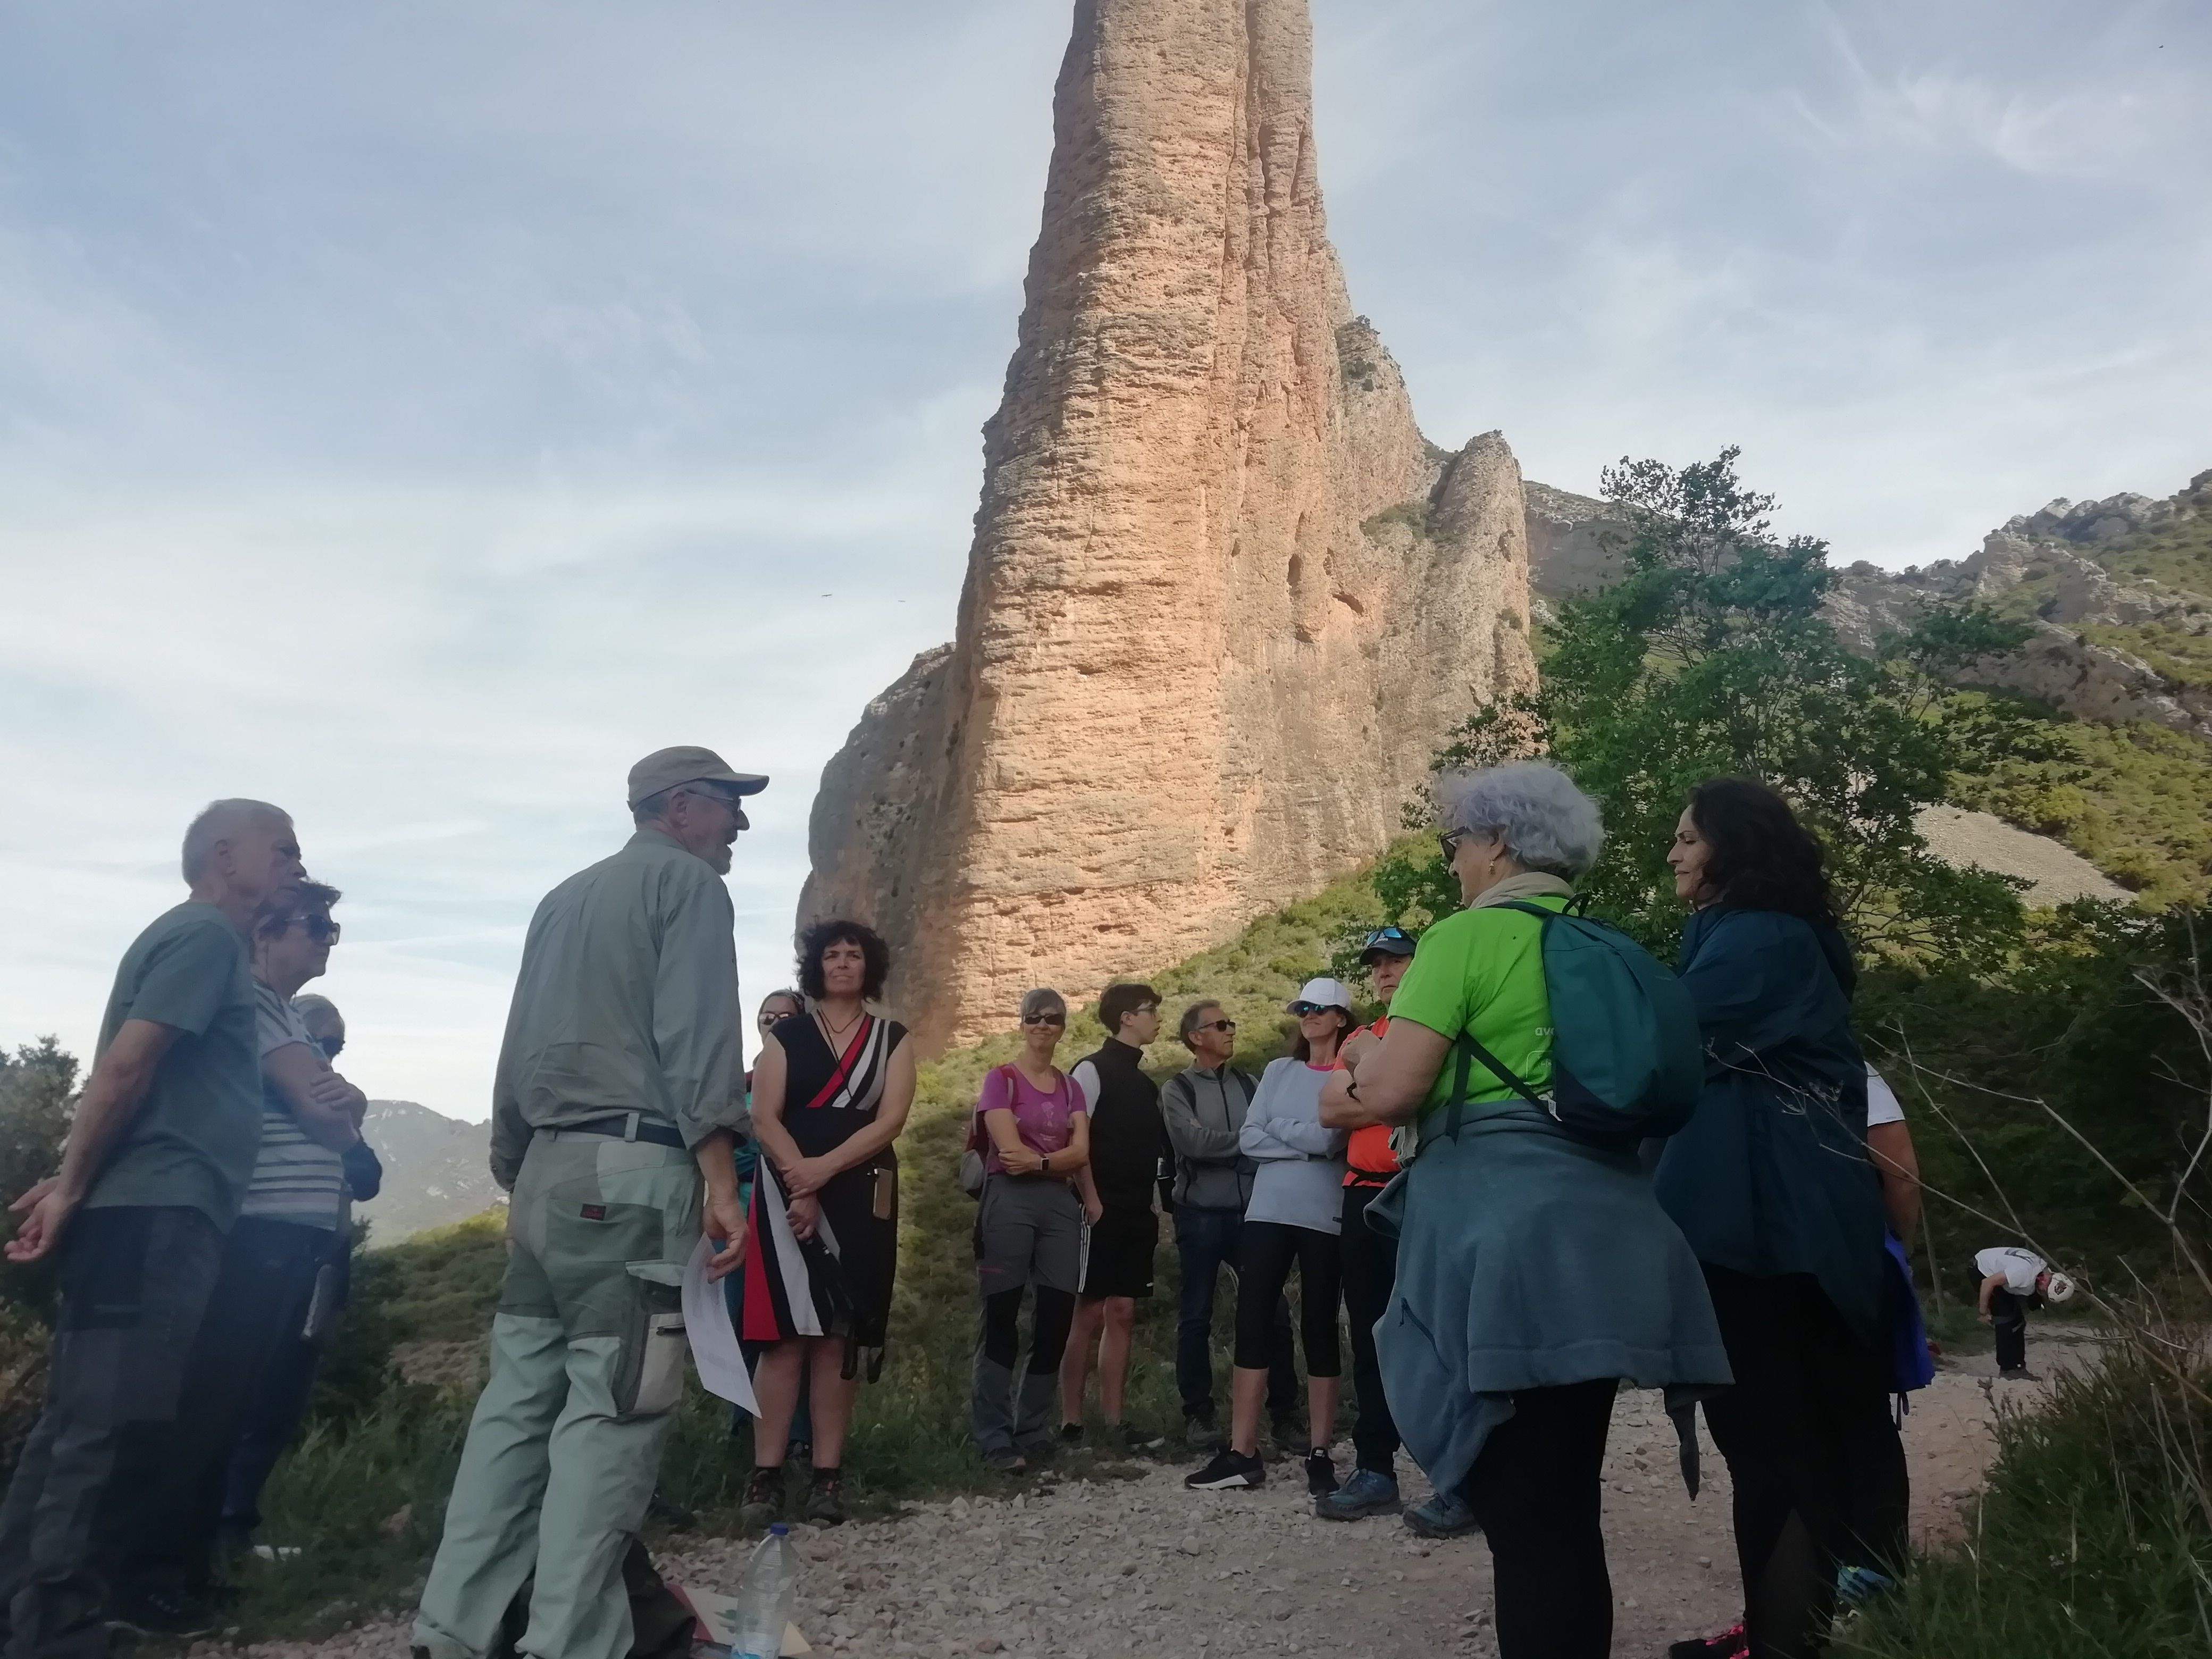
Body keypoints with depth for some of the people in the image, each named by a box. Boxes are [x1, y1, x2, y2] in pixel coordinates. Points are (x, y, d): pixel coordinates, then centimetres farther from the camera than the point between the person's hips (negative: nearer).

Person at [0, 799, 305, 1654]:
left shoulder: (199, 938, 23)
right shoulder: (206, 933, -7)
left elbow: (134, 1071, 22)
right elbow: (126, 1065, -16)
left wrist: (72, 1185, 16)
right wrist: (71, 1191, -14)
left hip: (150, 1212, 10)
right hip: (153, 1213, -10)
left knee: (81, 1426, 13)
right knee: (113, 1428, -9)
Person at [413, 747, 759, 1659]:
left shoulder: (564, 898, 24)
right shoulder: (689, 882, -1)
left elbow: (519, 1049, 23)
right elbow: (696, 1036, -14)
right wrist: (720, 1179, -18)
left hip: (548, 1169, 8)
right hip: (631, 1171, -8)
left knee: (518, 1398, 9)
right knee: (612, 1411, -6)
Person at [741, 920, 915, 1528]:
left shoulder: (893, 1040, 8)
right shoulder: (785, 1035, 8)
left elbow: (890, 1120, -5)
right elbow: (763, 1118, -2)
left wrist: (825, 1168, -17)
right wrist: (801, 1185, -16)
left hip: (862, 1200, 1)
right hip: (788, 1196, -1)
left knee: (839, 1336, 2)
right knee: (787, 1333, -6)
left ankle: (828, 1477, 5)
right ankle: (766, 1475, -2)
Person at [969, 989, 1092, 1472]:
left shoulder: (1071, 1087, 15)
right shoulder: (1001, 1079, 1)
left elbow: (1082, 1153, 1)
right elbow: (1009, 1148, -11)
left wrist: (1037, 1161, -14)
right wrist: (1061, 1153, -3)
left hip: (1061, 1205, 5)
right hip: (1009, 1202, -5)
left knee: (1056, 1321, 4)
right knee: (1001, 1320, -2)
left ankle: (1034, 1433, 16)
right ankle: (995, 1439, 1)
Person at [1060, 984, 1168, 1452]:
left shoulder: (1145, 1083, 17)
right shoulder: (1093, 1070, -6)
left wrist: (1156, 1208, 14)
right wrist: (1093, 1204, -15)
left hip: (1138, 1215, 7)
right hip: (1104, 1213, -7)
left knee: (1123, 1314, 7)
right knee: (1089, 1315, -4)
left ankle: (1115, 1419, 11)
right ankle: (1070, 1422, 4)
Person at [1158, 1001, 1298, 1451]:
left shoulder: (1248, 1084, 11)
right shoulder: (1178, 1089, 1)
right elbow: (1193, 1142, -14)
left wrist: (1223, 1154, -15)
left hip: (1250, 1212, 3)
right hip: (1201, 1216, -2)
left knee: (1274, 1311, 1)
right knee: (1196, 1318, 5)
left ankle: (1284, 1412, 13)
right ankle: (1198, 1414, 17)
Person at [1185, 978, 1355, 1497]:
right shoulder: (1279, 1071, 12)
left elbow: (1329, 1139, -14)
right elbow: (1248, 1139, 5)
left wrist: (1277, 1128, -3)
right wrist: (1303, 1145, -6)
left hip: (1325, 1219, -3)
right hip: (1268, 1213, 4)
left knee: (1319, 1330, 5)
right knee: (1251, 1326, 1)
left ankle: (1320, 1454, 14)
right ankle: (1242, 1453, 6)